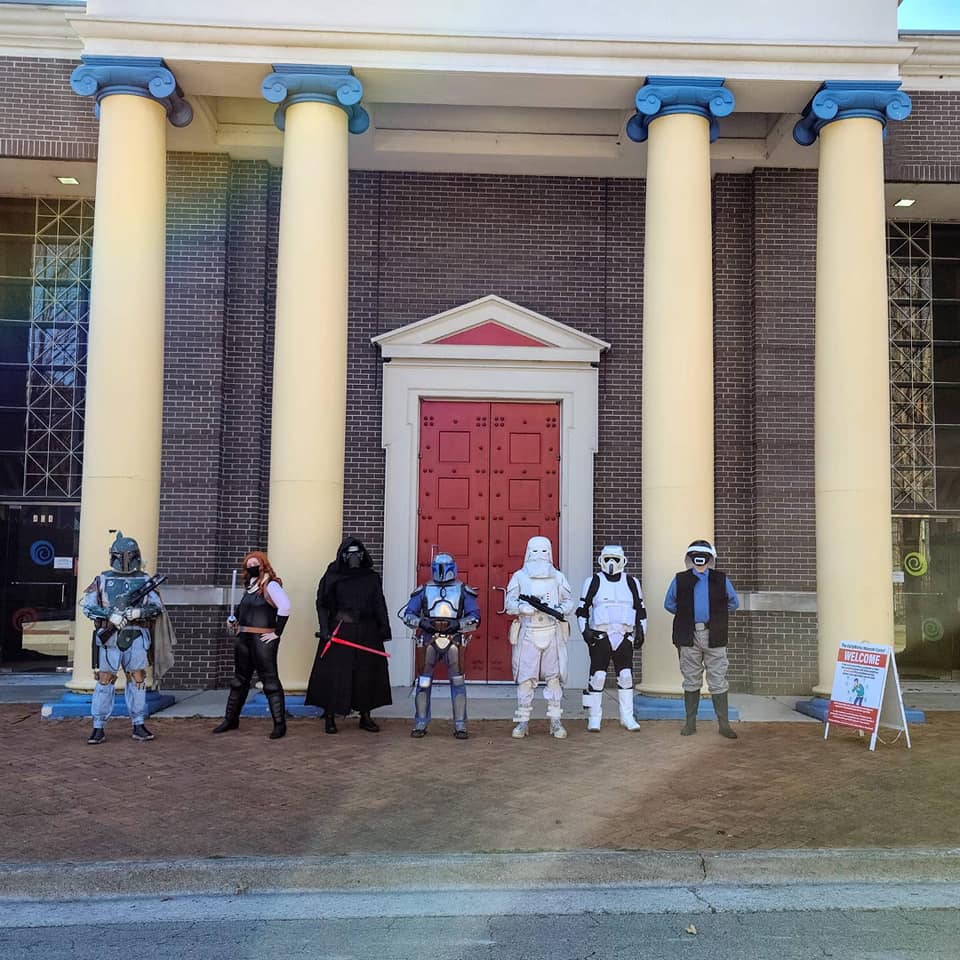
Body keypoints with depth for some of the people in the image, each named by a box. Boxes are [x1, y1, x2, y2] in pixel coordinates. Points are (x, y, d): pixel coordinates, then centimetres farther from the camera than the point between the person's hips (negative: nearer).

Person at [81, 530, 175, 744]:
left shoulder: (145, 580, 7)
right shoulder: (103, 580, 4)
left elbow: (158, 607, 4)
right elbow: (86, 604, -1)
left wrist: (138, 612, -15)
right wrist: (109, 615, -14)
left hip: (136, 638, 1)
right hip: (109, 638, -1)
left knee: (137, 680, 6)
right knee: (105, 680, 0)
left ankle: (138, 725, 15)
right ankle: (98, 727, 6)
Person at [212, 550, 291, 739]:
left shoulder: (270, 585, -10)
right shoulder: (250, 587, 14)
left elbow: (285, 608, -23)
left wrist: (276, 633, -19)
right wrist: (234, 622, 10)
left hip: (262, 640, -8)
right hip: (243, 639, 8)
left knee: (270, 681, -5)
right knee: (239, 680, 17)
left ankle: (280, 724, -1)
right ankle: (231, 719, 29)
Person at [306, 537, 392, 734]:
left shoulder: (372, 578, 7)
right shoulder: (332, 576, -1)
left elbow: (379, 605, 9)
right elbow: (322, 604, -2)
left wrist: (384, 628, 3)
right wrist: (324, 629, -11)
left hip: (366, 632, 3)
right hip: (339, 632, -3)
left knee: (367, 673, 6)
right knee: (335, 674, -2)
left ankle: (365, 716, 18)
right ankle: (330, 717, 9)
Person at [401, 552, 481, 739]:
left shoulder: (463, 591, 6)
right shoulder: (424, 590, 9)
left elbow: (475, 617, 3)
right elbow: (406, 614, 7)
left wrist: (458, 624, -14)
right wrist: (422, 622, -12)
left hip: (454, 641, -1)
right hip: (429, 640, 1)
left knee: (458, 680, -2)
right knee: (424, 681, -1)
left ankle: (460, 725, 6)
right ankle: (420, 724, 10)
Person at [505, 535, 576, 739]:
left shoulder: (558, 577, 10)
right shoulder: (519, 577, 6)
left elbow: (570, 601, 10)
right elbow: (509, 604, 1)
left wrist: (559, 611, -11)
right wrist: (525, 608, -18)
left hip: (552, 633, 1)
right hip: (528, 634, -1)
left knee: (555, 678, 2)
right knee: (525, 678, 0)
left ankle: (555, 722, 11)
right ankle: (523, 722, 8)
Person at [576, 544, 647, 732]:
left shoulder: (631, 583, 11)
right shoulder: (593, 582, 4)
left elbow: (640, 609, 16)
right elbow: (582, 608, 6)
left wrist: (640, 632, 9)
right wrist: (585, 630, -4)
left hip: (624, 637, 2)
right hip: (599, 637, -2)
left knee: (626, 676, 0)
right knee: (597, 676, -7)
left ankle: (627, 717, 12)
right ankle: (594, 717, 4)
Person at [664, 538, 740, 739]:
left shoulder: (721, 580, 6)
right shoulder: (680, 580, 5)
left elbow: (733, 602, 17)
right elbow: (669, 604, 16)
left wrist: (716, 614, 12)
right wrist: (685, 615, 11)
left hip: (714, 637, 0)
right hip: (689, 637, 1)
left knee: (718, 682, 1)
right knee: (691, 682, 8)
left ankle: (724, 724, 8)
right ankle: (690, 723, 16)